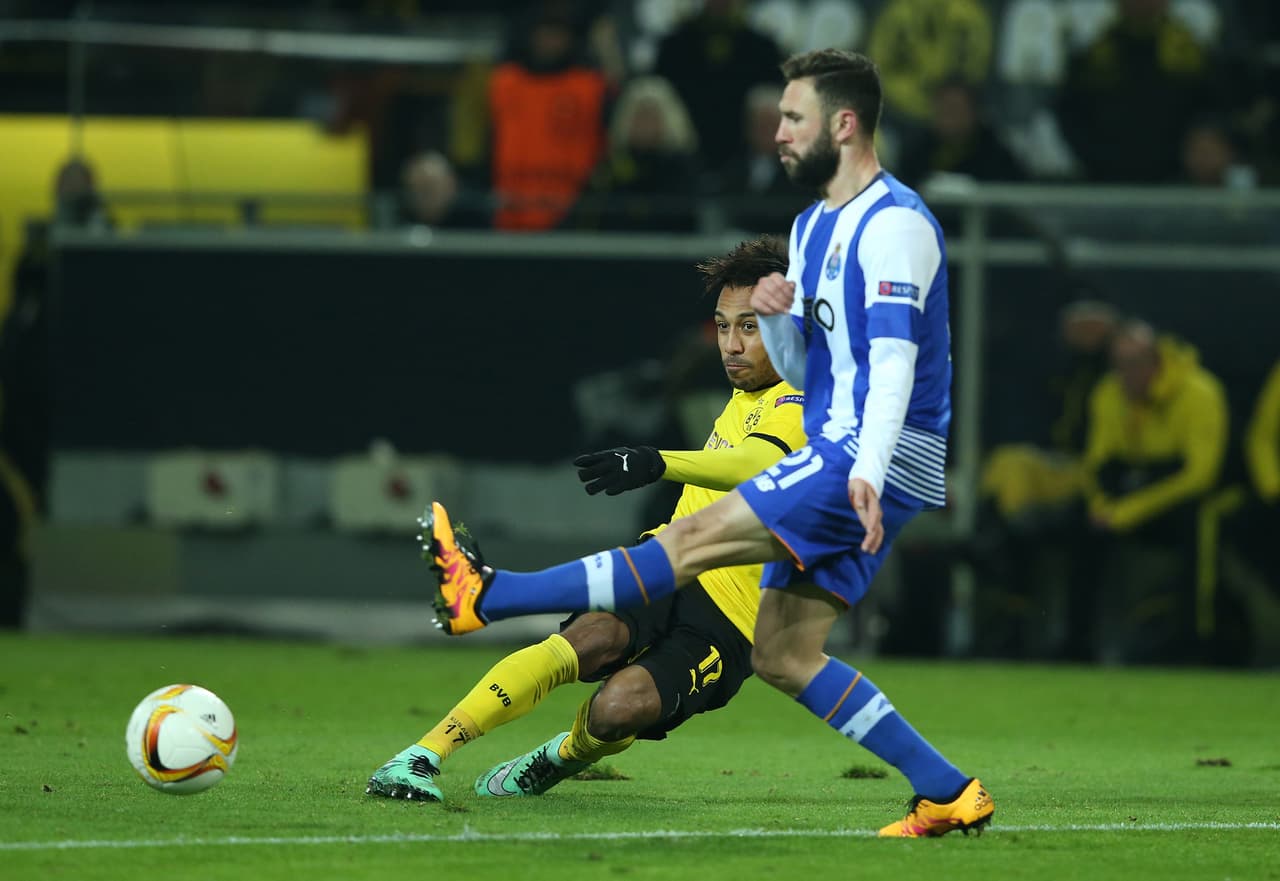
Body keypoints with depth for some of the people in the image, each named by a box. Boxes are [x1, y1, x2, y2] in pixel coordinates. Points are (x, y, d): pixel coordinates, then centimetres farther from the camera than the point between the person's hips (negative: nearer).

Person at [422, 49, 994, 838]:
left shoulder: (894, 224, -12)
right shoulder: (814, 227, 19)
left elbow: (894, 356, -24)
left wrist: (868, 470, -37)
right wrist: (777, 317, -1)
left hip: (877, 461, -10)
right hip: (836, 456, 10)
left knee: (698, 537, -13)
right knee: (783, 656, 5)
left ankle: (487, 596, -14)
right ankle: (946, 792, 5)